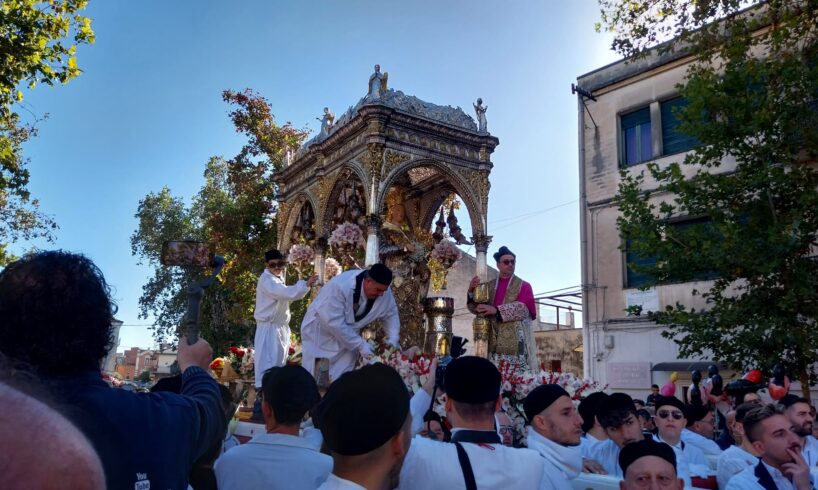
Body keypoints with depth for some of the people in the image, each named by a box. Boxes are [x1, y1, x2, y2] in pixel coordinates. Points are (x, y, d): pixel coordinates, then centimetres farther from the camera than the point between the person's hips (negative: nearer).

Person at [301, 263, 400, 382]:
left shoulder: (384, 292, -19)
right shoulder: (340, 286, -36)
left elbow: (391, 315, -2)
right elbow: (334, 322, -35)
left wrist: (393, 339, -18)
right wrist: (360, 345, -32)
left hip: (348, 332, 5)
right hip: (321, 330, -4)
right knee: (314, 375, 4)